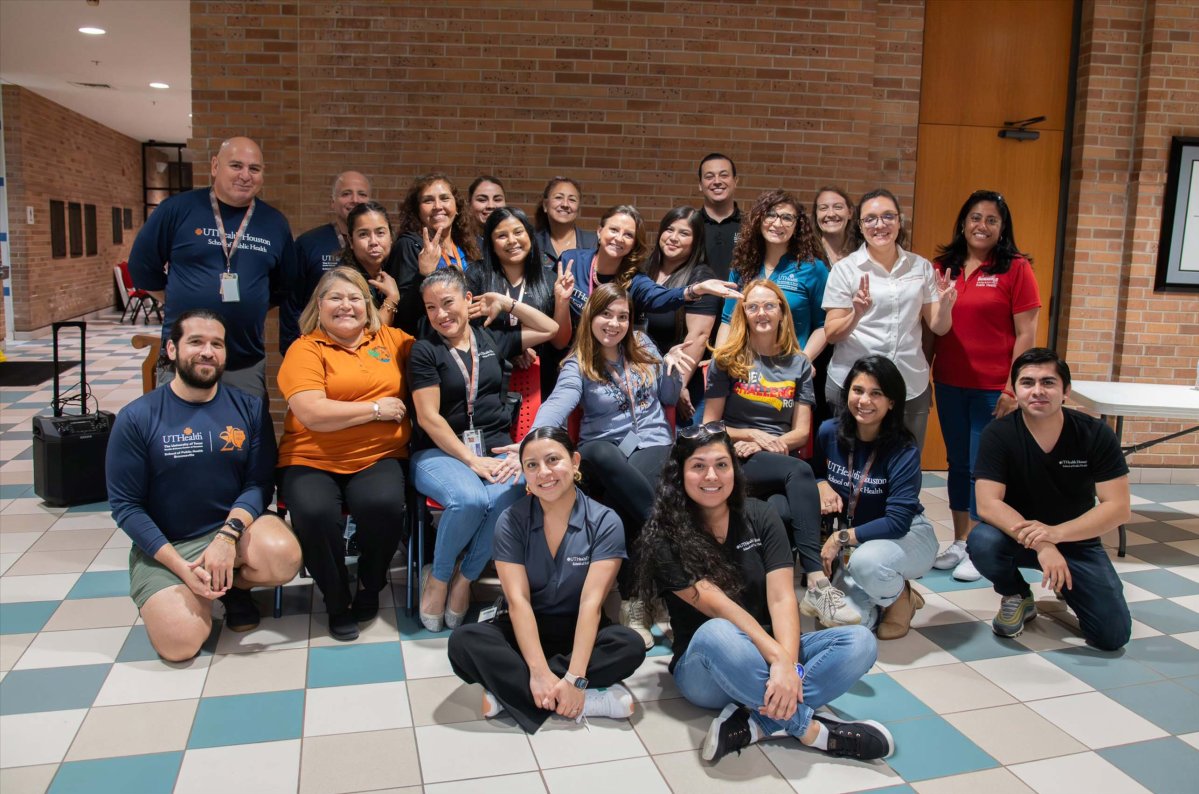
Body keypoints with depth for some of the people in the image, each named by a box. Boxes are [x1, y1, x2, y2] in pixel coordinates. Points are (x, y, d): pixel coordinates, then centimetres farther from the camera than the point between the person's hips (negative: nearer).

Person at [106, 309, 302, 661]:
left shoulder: (249, 408, -2)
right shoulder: (137, 418, -7)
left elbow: (259, 483, -4)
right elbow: (125, 505, -6)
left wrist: (228, 534, -23)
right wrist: (182, 567, -16)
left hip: (236, 526, 2)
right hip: (164, 545, -1)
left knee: (284, 556, -31)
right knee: (180, 642, -23)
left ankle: (234, 585, 5)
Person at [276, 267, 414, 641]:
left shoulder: (391, 339, 13)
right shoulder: (305, 349, 1)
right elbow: (312, 414, -13)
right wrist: (376, 408, -7)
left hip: (378, 459, 2)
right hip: (312, 461, -2)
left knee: (384, 505, -30)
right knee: (315, 513, -32)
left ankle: (370, 587, 3)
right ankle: (337, 601, -1)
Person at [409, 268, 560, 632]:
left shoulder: (493, 338, 14)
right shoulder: (424, 350, 3)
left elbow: (550, 329, 23)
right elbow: (429, 417, -6)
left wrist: (507, 303, 16)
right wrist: (471, 460, -14)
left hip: (496, 447, 3)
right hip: (441, 452, -2)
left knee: (509, 496, -34)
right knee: (469, 499, -37)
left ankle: (465, 579, -8)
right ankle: (438, 578, -7)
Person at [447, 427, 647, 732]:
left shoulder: (604, 522, -11)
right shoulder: (511, 521, -8)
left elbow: (592, 601, -20)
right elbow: (518, 599, -17)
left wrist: (574, 678, -29)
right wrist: (539, 673, -29)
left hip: (577, 631, 0)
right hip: (524, 630, 1)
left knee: (631, 645, -31)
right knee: (463, 641, -28)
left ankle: (510, 690, -25)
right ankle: (590, 700, -30)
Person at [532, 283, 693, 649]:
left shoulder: (642, 346, 13)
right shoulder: (578, 365, 2)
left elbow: (668, 397, 23)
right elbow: (557, 405, -19)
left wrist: (673, 370, -1)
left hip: (652, 441, 1)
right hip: (603, 447, -1)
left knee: (626, 499, -33)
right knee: (602, 456, -41)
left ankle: (634, 602, -24)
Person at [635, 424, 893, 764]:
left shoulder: (760, 517, 1)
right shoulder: (665, 540, -10)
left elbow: (781, 599, -9)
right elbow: (718, 607, -21)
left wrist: (788, 663, -27)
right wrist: (778, 658, -33)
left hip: (771, 650, 4)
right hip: (705, 669, -4)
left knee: (861, 641, -19)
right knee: (716, 634, -39)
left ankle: (755, 722, -29)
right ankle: (812, 730, -24)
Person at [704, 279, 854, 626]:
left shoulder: (799, 364, 16)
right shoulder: (727, 360, 9)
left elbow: (801, 431, 10)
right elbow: (709, 425, 7)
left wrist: (767, 443, -9)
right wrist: (752, 434, -8)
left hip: (780, 463, 3)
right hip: (735, 460, -2)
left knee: (783, 510, -36)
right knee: (800, 471, -35)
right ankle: (817, 581, -41)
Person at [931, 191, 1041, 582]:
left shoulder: (1016, 269, -5)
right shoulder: (942, 268, 6)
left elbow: (1026, 334, -7)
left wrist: (1013, 388, -12)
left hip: (993, 388, -4)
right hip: (949, 384, 4)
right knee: (958, 463, 14)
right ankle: (959, 542, 27)